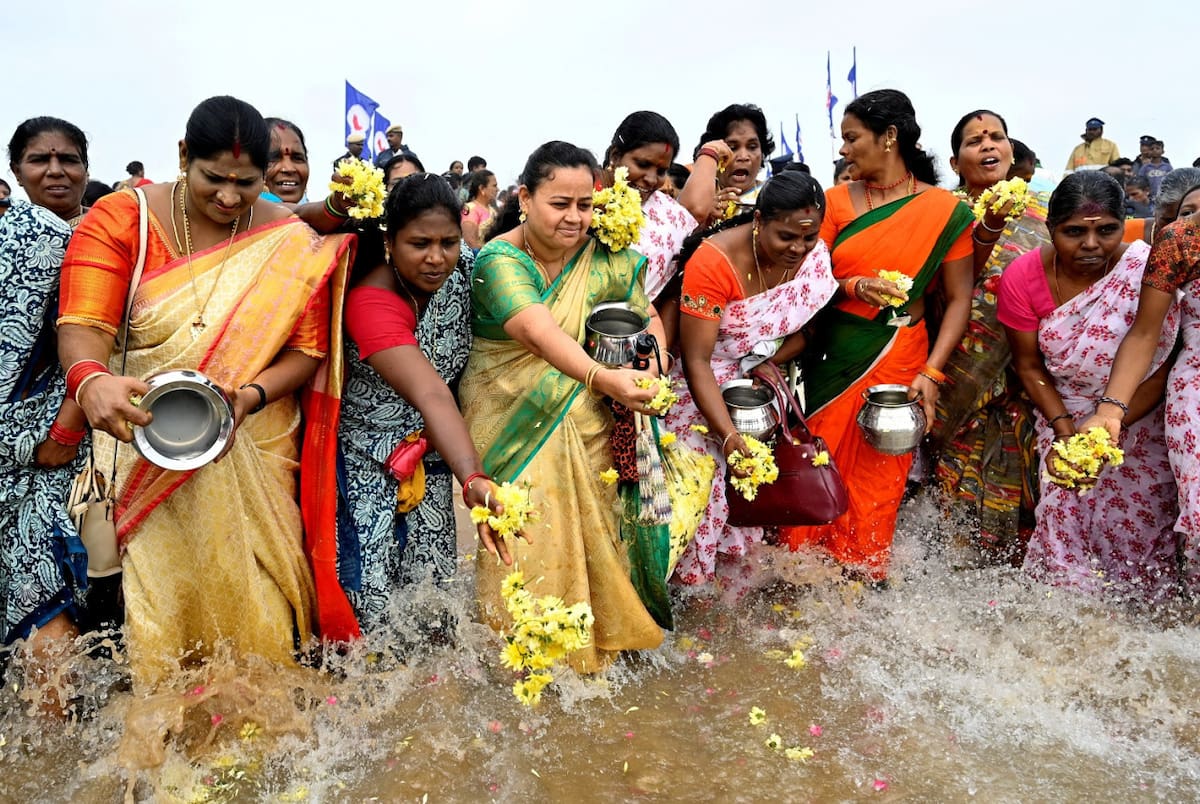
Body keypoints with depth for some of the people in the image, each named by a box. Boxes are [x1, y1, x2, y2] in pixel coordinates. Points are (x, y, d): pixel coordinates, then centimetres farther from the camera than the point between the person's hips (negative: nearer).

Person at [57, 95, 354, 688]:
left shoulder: (290, 242, 0)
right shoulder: (121, 218, -2)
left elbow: (308, 349, -3)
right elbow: (83, 323, -12)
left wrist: (249, 396, -21)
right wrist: (91, 381, -34)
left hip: (253, 450, 1)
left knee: (251, 598, 6)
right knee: (160, 597, 2)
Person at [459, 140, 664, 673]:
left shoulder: (607, 260, -2)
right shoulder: (499, 260, -16)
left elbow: (647, 319, 6)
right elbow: (538, 331, -33)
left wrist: (653, 369, -16)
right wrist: (602, 378, -49)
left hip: (584, 425, 4)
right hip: (513, 424, -3)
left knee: (590, 529, 9)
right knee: (524, 539, -3)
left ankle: (597, 635, 31)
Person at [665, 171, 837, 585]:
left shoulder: (814, 253, -10)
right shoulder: (714, 261, -27)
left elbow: (807, 327, -1)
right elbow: (696, 361, -27)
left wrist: (763, 367, -19)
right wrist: (729, 436, -35)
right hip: (707, 389, -4)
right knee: (706, 485, -3)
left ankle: (741, 572, 29)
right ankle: (694, 582, 19)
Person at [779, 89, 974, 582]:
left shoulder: (945, 211, -2)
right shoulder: (836, 202, 5)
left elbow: (959, 300, -3)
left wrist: (931, 373, -11)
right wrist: (854, 286, -18)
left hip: (897, 361, -2)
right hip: (831, 357, 2)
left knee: (877, 481, 4)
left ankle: (862, 580, 22)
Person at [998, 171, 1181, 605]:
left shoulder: (1148, 269, -20)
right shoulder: (1023, 276, -14)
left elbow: (1160, 367, -15)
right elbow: (1030, 366, -6)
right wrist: (1067, 432, -15)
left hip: (1139, 421, -1)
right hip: (1062, 415, 2)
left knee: (1138, 520, 2)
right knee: (1066, 513, -1)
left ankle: (1135, 606, 26)